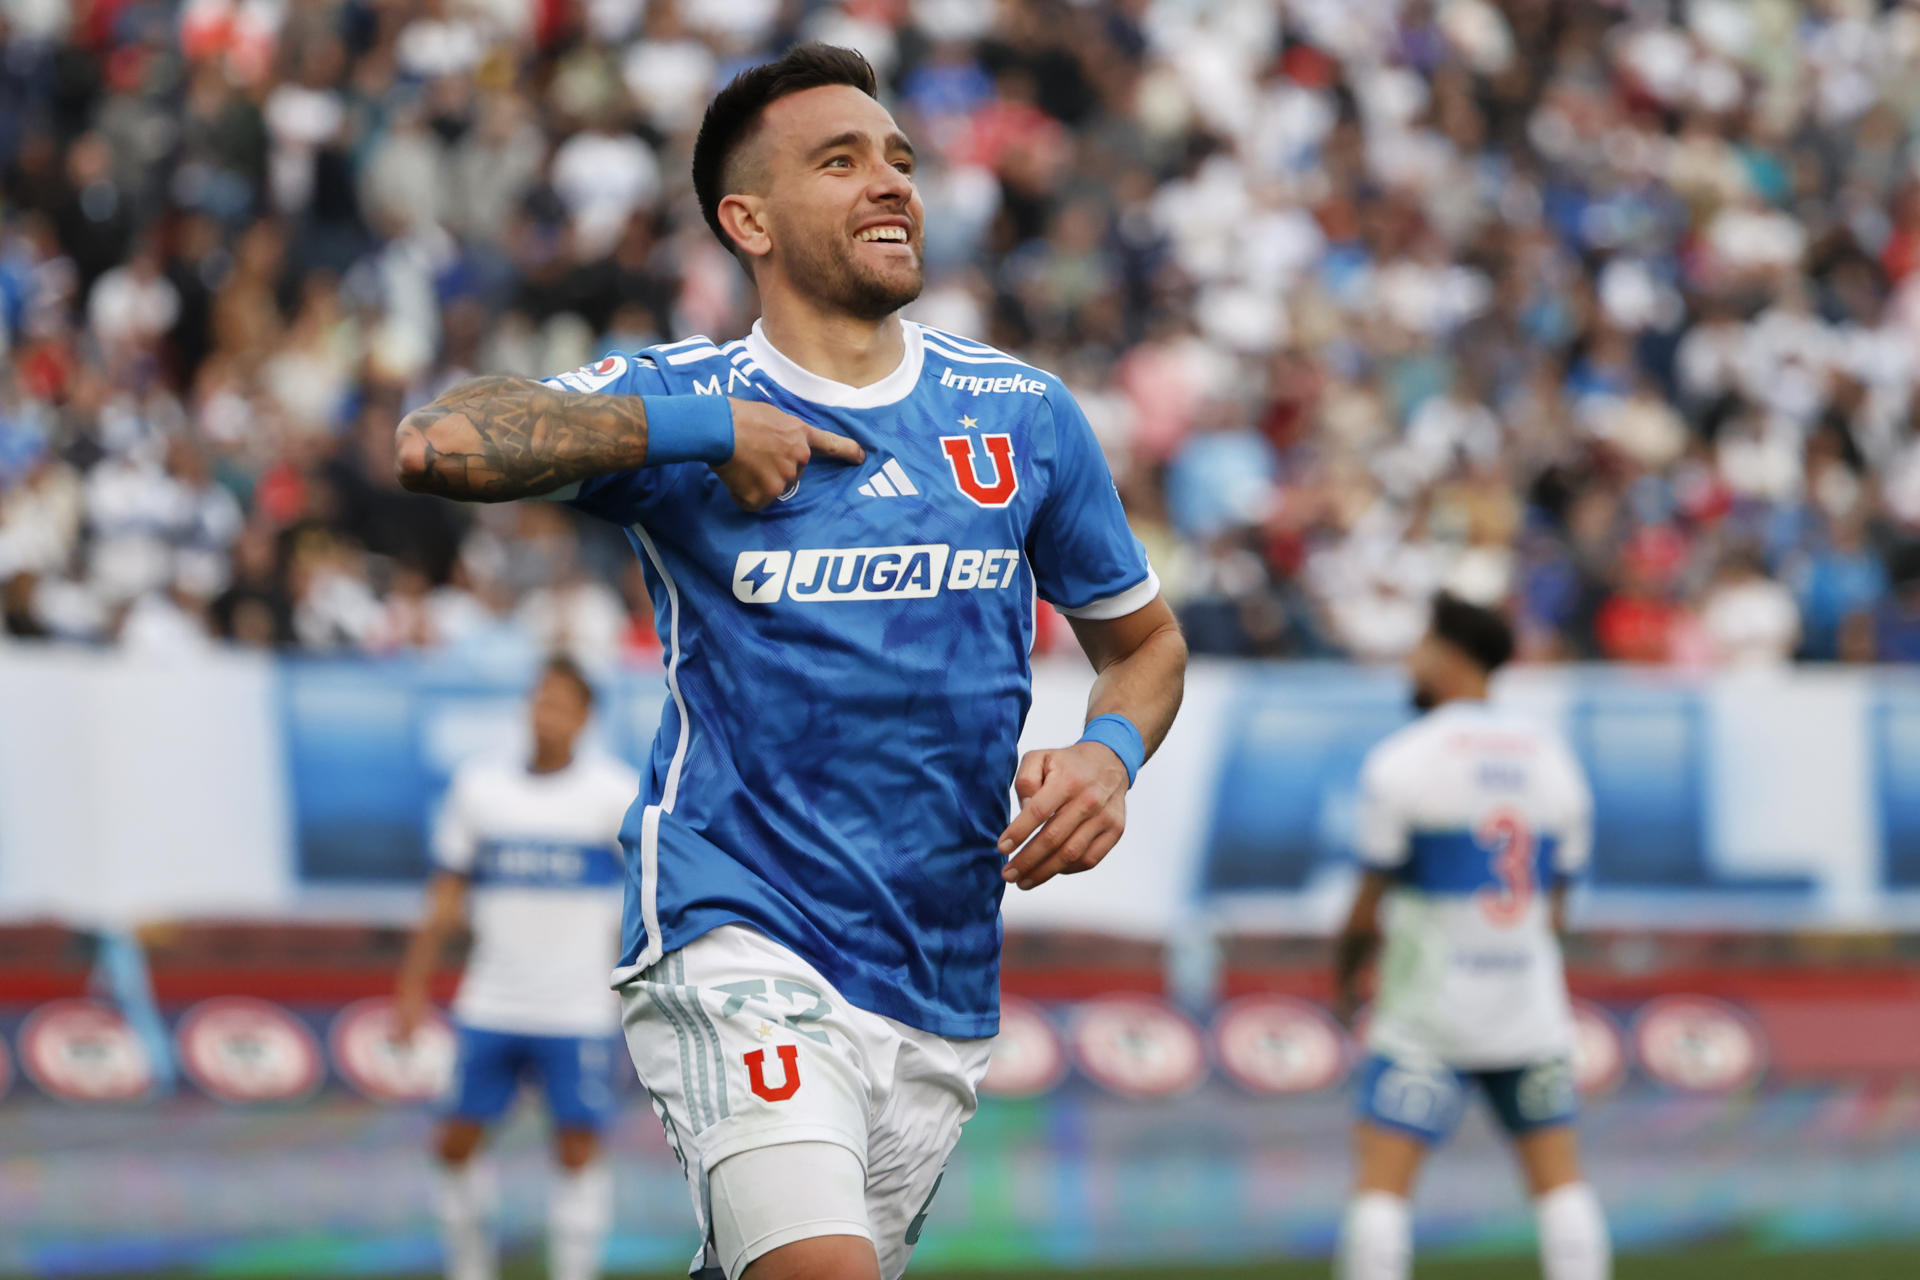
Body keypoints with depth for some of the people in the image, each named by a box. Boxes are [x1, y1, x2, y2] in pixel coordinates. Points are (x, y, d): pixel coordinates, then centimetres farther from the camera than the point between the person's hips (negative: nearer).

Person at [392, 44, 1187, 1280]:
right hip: (739, 935, -4)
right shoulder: (676, 397, -1)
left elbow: (1144, 637, 21)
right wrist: (706, 431, -16)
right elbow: (436, 443, -18)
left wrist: (1108, 755, -2)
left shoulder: (1025, 413, 9)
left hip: (943, 988, 5)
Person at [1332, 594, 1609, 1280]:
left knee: (1382, 1177, -6)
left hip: (1428, 1012, -5)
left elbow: (1369, 908, -6)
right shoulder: (1553, 758, 8)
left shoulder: (1402, 760, -9)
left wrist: (1344, 967, 12)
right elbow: (1556, 908, 11)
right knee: (1558, 1173, 7)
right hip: (1531, 1007, 5)